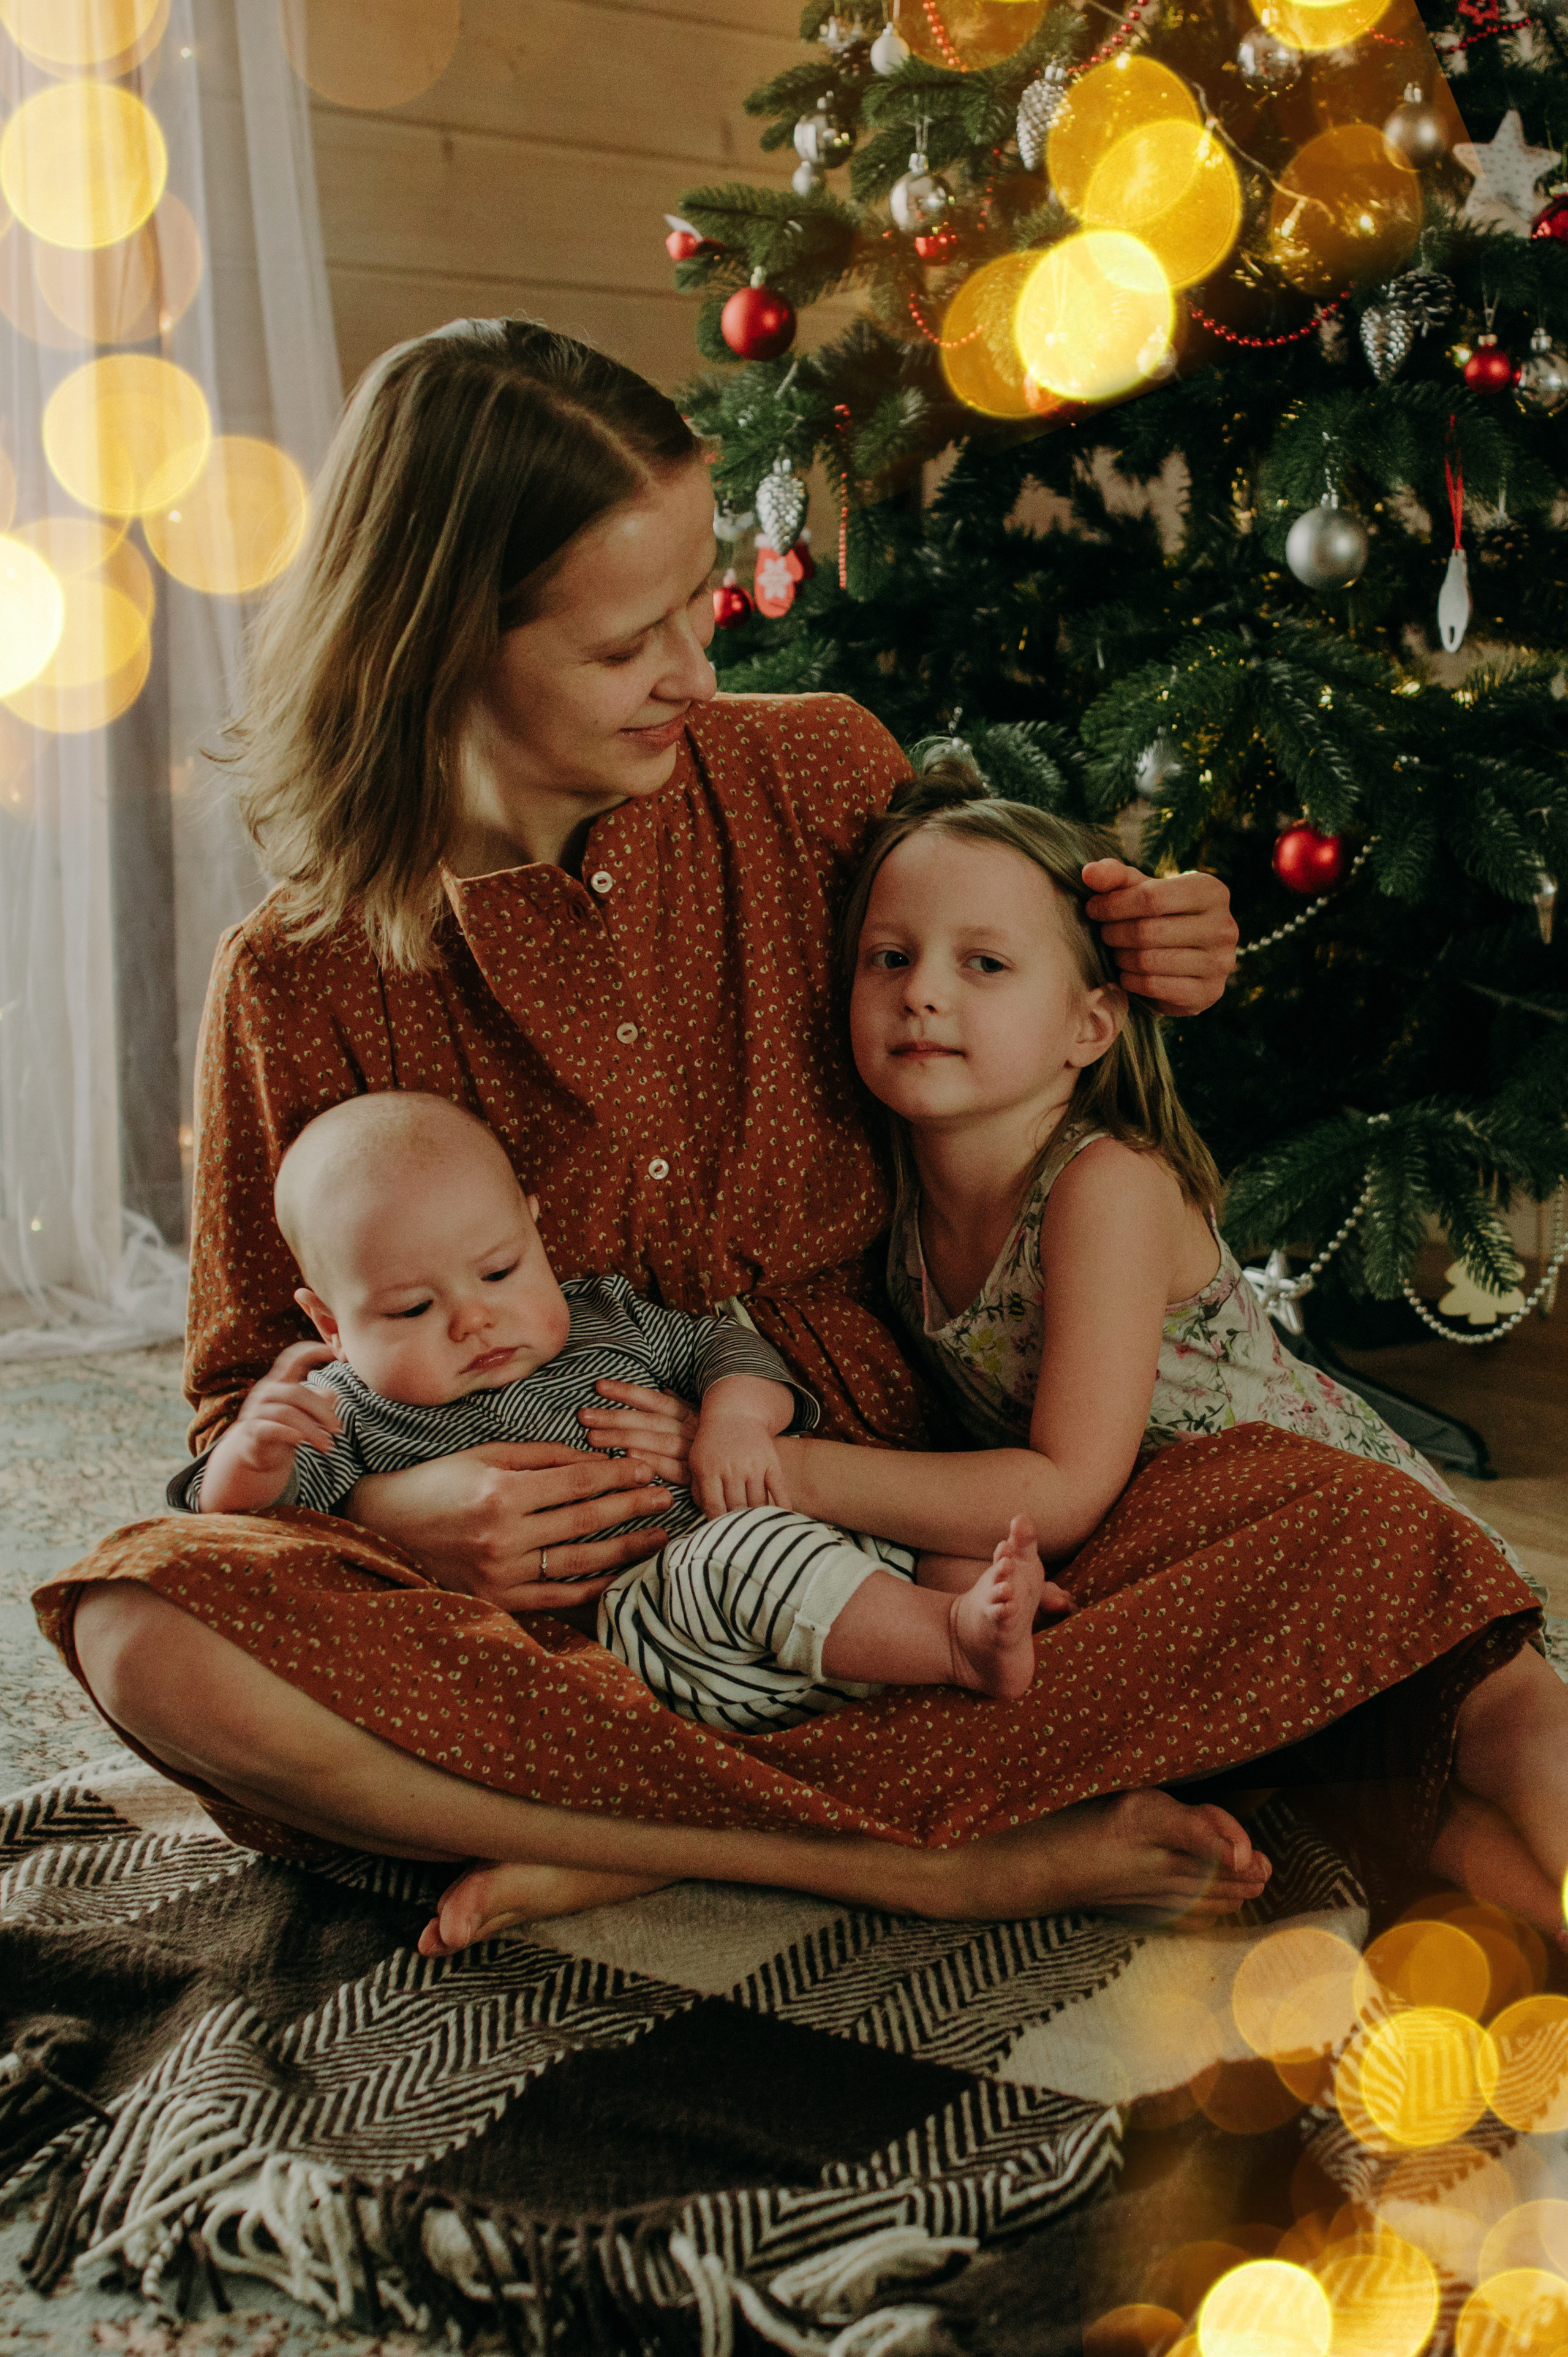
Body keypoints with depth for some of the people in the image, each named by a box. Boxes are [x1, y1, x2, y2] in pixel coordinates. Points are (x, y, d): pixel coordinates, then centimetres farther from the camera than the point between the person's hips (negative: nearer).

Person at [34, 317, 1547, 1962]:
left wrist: (1130, 974, -3)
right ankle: (935, 1856, -29)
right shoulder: (307, 983, -5)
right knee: (159, 1640, -31)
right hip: (569, 1592, -1)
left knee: (1357, 1539, -23)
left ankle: (617, 1849, -26)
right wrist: (397, 1503, -20)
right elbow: (248, 1404, 4)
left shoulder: (825, 778, 1)